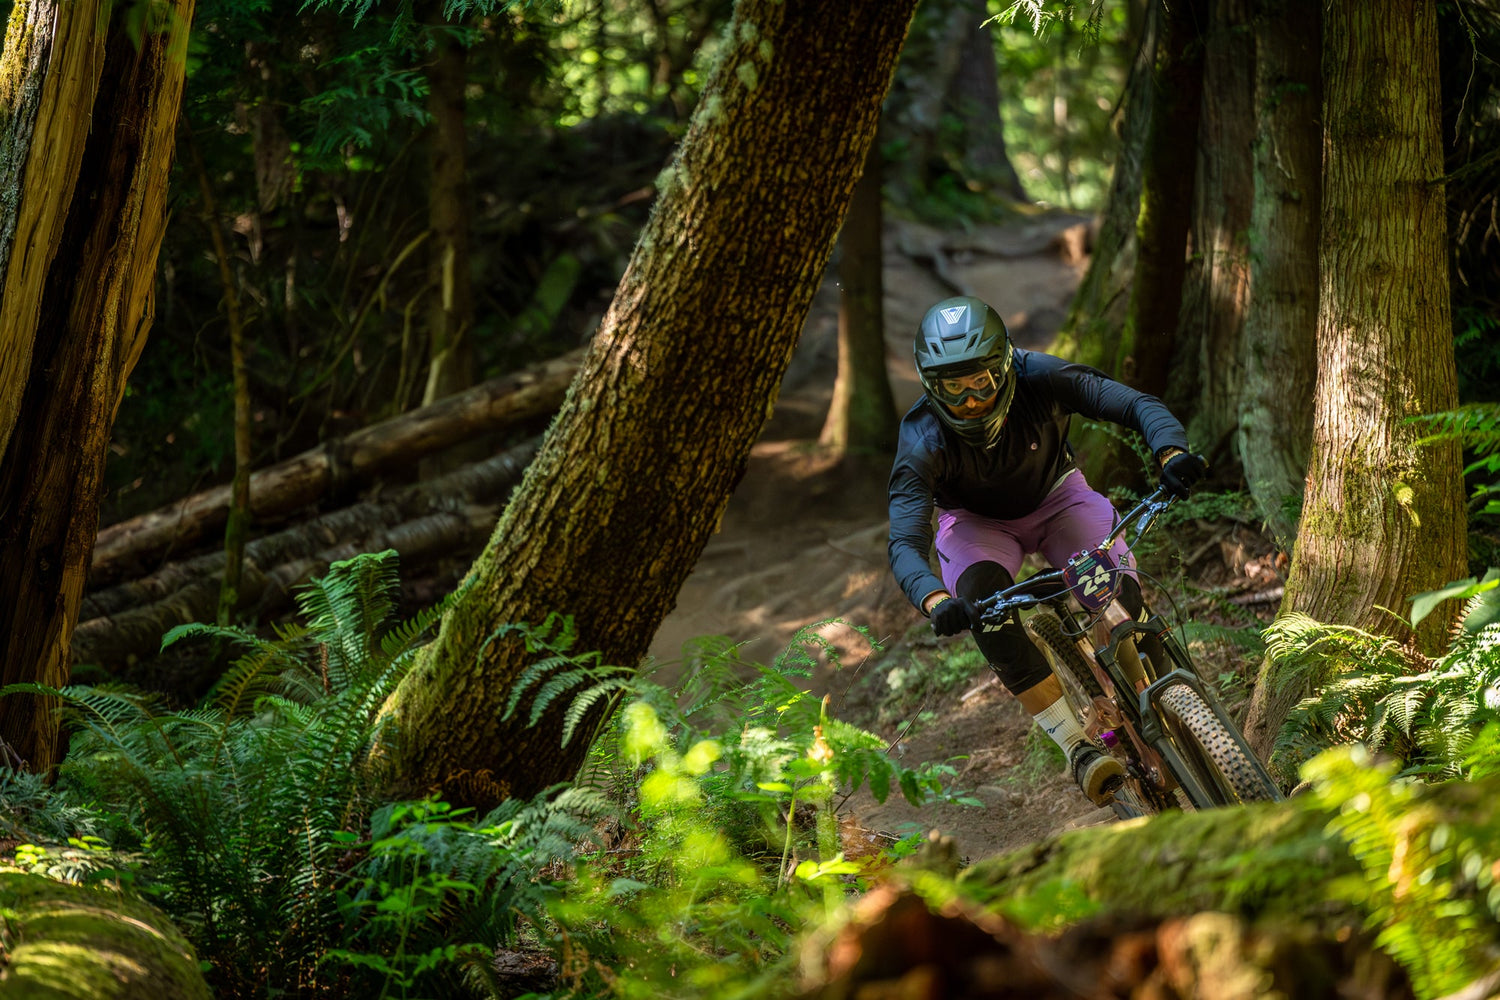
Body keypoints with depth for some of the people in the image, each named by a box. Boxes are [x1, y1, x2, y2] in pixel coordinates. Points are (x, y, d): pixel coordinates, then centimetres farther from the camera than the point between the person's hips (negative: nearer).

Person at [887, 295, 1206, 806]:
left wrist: (1171, 453, -54)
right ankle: (1077, 745, -29)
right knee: (983, 600, -33)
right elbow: (905, 543, -39)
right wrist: (935, 601, -60)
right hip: (977, 522, -1)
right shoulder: (922, 441, -32)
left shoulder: (1039, 379, -31)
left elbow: (1137, 405, -33)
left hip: (1055, 497, 1)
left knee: (1118, 595, -26)